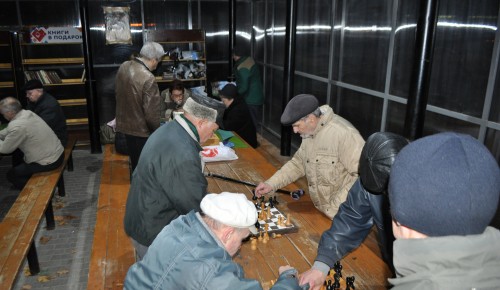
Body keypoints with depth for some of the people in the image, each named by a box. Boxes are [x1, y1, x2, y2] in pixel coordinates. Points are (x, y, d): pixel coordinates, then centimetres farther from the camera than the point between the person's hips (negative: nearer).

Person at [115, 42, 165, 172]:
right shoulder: (148, 78, -29)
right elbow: (151, 113, -25)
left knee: (135, 161, 25)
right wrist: (158, 132, -9)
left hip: (125, 123, 8)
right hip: (141, 129, -8)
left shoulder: (124, 66, -4)